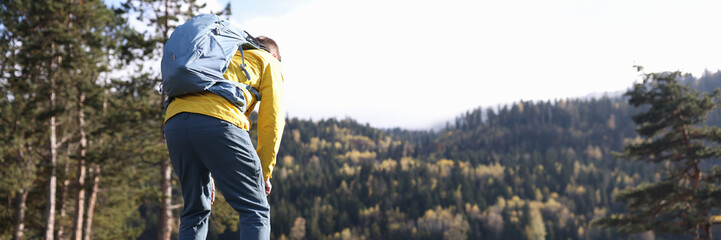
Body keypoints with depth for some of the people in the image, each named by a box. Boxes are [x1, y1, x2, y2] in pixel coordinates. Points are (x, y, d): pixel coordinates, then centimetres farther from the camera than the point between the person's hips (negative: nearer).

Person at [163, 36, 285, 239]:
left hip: (174, 123, 6)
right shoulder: (268, 62, 25)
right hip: (219, 122, -6)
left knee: (194, 211, 18)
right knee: (255, 210, -1)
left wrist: (207, 174, 33)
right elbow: (272, 119, 12)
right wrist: (264, 173, 15)